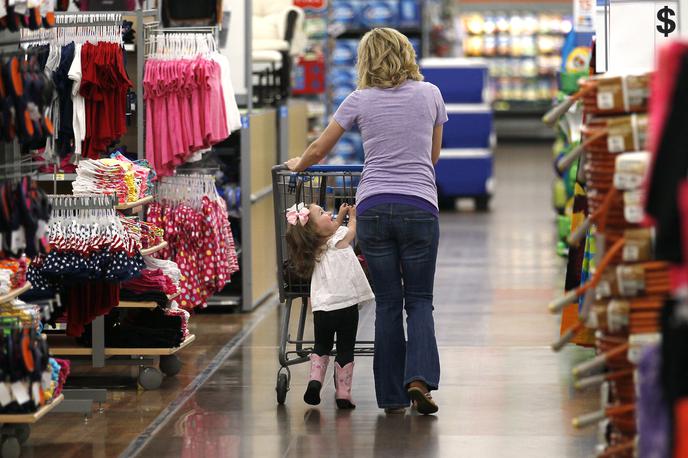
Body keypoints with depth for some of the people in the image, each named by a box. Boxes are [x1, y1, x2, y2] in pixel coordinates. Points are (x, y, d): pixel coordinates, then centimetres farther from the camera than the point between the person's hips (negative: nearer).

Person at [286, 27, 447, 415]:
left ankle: (392, 396, 8)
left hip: (374, 207, 0)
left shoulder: (360, 101, 3)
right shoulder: (430, 94, 5)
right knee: (419, 300, 8)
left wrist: (298, 165, 32)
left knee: (388, 303, 8)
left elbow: (318, 151, 10)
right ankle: (420, 378, -15)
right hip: (419, 206, 0)